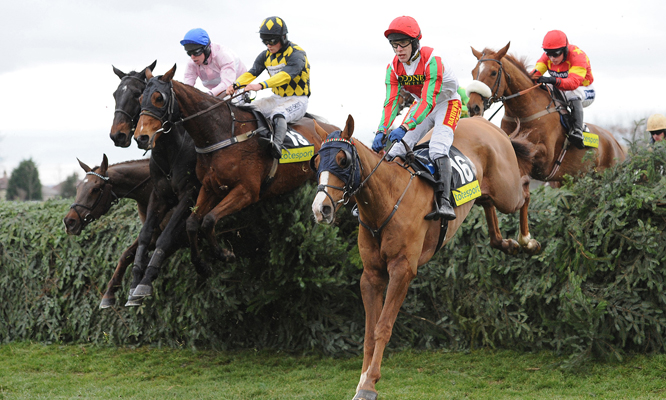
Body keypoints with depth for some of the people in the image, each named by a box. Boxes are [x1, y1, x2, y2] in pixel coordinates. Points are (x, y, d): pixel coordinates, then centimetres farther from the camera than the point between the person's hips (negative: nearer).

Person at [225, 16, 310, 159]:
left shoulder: (296, 54, -17)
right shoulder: (266, 55, 6)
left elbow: (286, 75, -33)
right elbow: (252, 73, -4)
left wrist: (261, 85, -47)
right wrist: (235, 85, -26)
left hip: (297, 100, -8)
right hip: (277, 98, 8)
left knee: (278, 114, -37)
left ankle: (276, 146, -53)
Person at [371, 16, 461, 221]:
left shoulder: (432, 61, -31)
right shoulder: (393, 67, -12)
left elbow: (429, 102, -38)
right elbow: (391, 102, -17)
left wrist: (405, 127, -50)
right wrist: (381, 131, -35)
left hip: (446, 103, -6)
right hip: (421, 105, 6)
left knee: (438, 148, -29)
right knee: (397, 147, -7)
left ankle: (443, 201, -39)